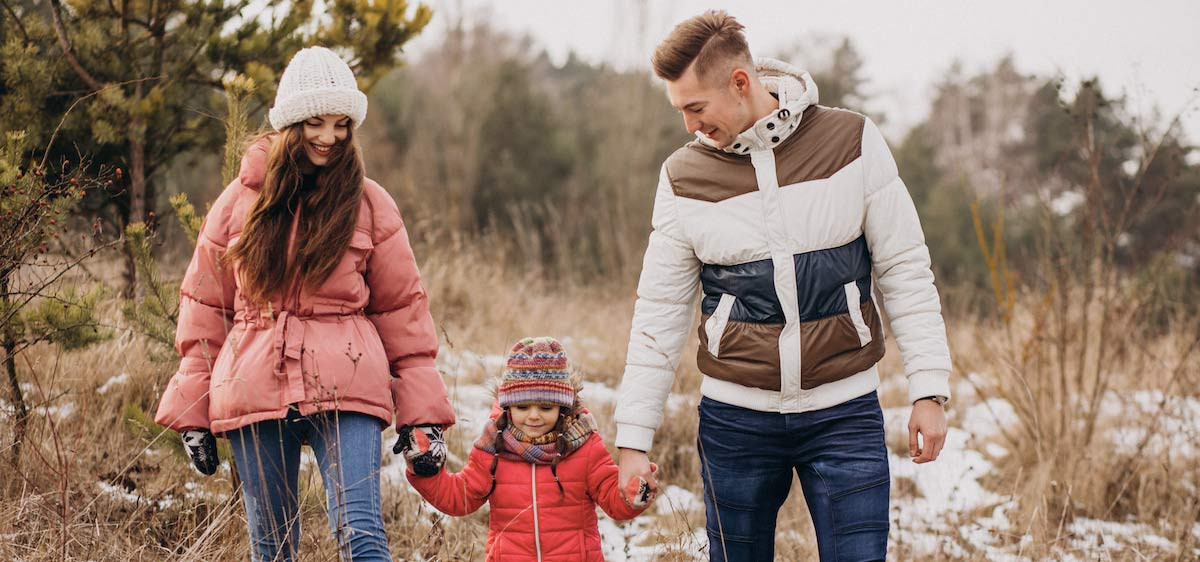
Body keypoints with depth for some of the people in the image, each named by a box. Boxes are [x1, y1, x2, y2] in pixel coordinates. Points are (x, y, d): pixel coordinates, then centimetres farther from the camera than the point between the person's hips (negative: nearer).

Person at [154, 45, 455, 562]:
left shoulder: (368, 204, 5)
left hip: (345, 389, -2)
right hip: (255, 392, 2)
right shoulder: (242, 199, 8)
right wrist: (192, 412, 6)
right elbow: (204, 306, 11)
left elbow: (402, 308, 6)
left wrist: (423, 412, 1)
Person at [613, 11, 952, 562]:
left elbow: (905, 271, 0)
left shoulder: (853, 141, -4)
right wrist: (633, 439, 2)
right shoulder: (683, 176, 0)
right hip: (735, 418, 1)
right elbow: (658, 314, 4)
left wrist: (929, 390, -5)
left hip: (845, 412, -1)